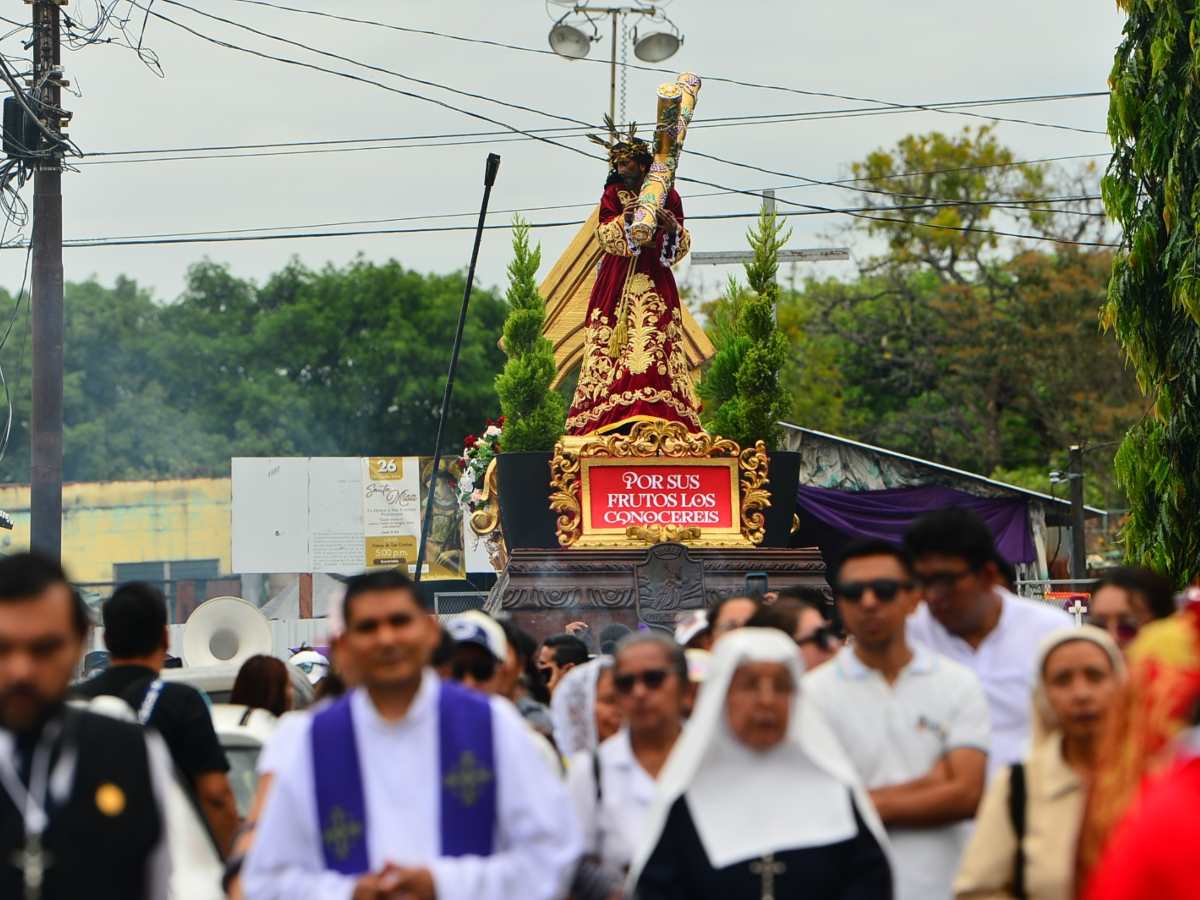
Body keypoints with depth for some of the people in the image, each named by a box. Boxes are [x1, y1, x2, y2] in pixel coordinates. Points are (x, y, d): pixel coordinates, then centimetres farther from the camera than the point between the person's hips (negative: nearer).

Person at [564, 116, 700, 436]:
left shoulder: (666, 195, 7)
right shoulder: (613, 193, 8)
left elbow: (682, 243, 5)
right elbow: (604, 234, -5)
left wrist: (673, 227, -16)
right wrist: (624, 219, -23)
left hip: (655, 278, 0)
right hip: (618, 276, 0)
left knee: (655, 343, -9)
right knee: (614, 342, -8)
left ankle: (656, 416, -14)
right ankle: (616, 419, -11)